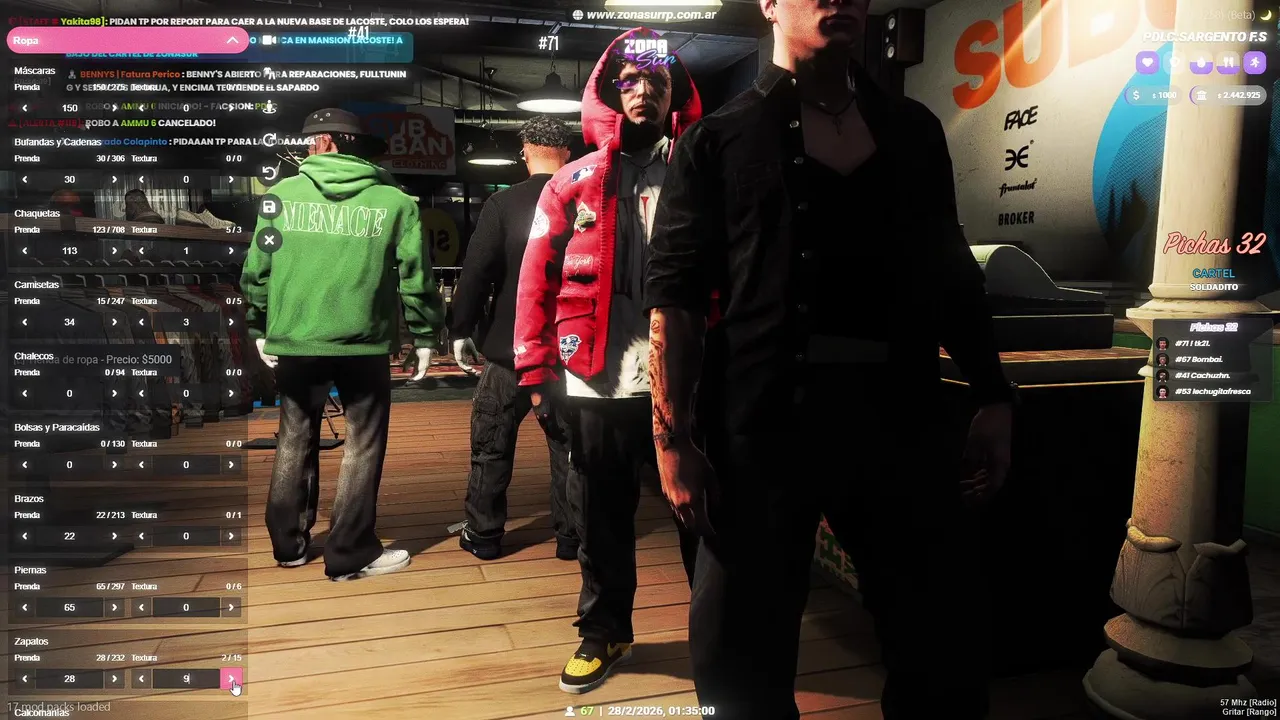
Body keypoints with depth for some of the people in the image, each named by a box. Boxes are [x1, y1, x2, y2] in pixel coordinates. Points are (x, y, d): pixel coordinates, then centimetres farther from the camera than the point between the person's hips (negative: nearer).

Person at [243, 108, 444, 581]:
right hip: (365, 341, -2)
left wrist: (259, 328, 16)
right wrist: (424, 334, 7)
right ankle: (350, 554, 11)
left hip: (295, 340, 2)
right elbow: (414, 275, -3)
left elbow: (257, 268, 4)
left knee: (295, 438, 18)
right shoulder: (394, 201, -2)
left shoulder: (283, 194, 1)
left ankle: (289, 543, 28)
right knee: (363, 444, 8)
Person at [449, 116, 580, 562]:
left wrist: (461, 331, 0)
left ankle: (483, 536, 19)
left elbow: (476, 273, -11)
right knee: (570, 442, 12)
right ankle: (571, 536, 17)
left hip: (512, 346, -2)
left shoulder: (503, 204, -8)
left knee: (491, 442, 12)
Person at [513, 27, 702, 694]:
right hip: (597, 382, 2)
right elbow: (538, 277, 6)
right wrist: (537, 367, 0)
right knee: (600, 519, 14)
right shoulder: (574, 182, 9)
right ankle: (603, 631, 34)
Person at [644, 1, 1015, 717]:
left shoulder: (913, 130, 15)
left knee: (945, 646, 13)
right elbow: (675, 295, -3)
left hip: (897, 414, 4)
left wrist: (994, 397, 10)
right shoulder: (720, 139, 4)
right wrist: (673, 440, -10)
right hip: (758, 423, -3)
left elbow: (953, 274, 17)